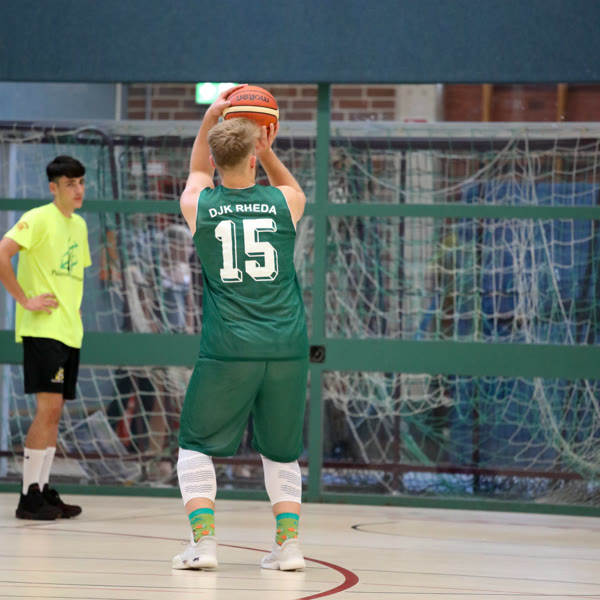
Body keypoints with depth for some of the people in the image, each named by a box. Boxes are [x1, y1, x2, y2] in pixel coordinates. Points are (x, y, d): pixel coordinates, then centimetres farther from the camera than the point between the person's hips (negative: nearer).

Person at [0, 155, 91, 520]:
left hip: (70, 331, 8)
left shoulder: (79, 225, 16)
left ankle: (44, 489, 14)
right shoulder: (39, 219, -10)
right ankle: (30, 496, -9)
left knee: (54, 412, 9)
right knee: (48, 408, -12)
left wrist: (75, 306, 14)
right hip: (43, 329, -8)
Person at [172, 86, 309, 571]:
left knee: (197, 446, 11)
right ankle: (288, 543, 8)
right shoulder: (286, 202, 2)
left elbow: (198, 172, 27)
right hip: (287, 348, 1)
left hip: (228, 350, -1)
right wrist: (268, 151, 22)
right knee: (281, 452, 16)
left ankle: (203, 541, -2)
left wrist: (210, 120, 28)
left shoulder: (198, 205, 1)